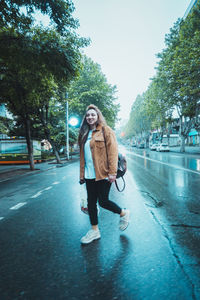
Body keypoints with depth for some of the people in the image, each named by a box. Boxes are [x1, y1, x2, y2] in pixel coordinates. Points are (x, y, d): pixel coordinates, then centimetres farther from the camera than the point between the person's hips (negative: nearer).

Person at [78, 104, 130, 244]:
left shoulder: (106, 131, -5)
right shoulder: (84, 134, 14)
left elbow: (113, 152, -12)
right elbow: (82, 155, 16)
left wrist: (112, 172, -18)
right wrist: (82, 174, 13)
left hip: (102, 174, -6)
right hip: (89, 175, 7)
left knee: (103, 201, 0)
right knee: (91, 202, 11)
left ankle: (124, 213, 28)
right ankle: (94, 230, 28)